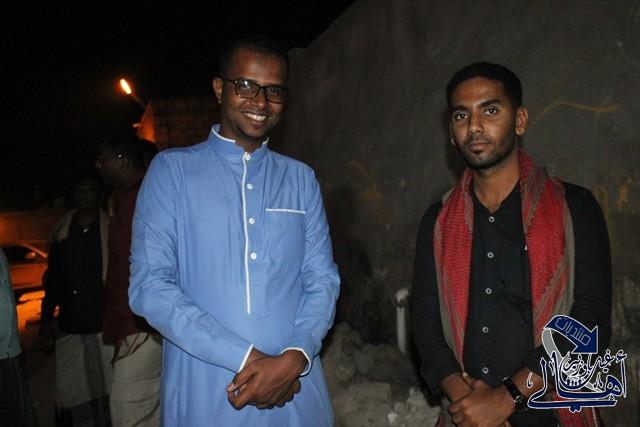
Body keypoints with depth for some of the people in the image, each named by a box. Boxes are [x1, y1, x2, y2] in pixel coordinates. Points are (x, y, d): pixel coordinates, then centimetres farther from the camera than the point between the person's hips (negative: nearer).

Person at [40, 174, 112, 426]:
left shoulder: (110, 230, -3)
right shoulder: (61, 233, 7)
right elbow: (52, 280, 13)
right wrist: (46, 320, 12)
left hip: (104, 325, -3)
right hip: (69, 327, 3)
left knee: (105, 390, 7)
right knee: (69, 394, 10)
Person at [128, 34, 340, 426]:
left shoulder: (301, 179, 7)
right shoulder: (173, 169, -2)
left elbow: (323, 279, 3)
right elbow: (149, 285, -9)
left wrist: (294, 358, -14)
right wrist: (245, 358, -16)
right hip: (205, 395, -2)